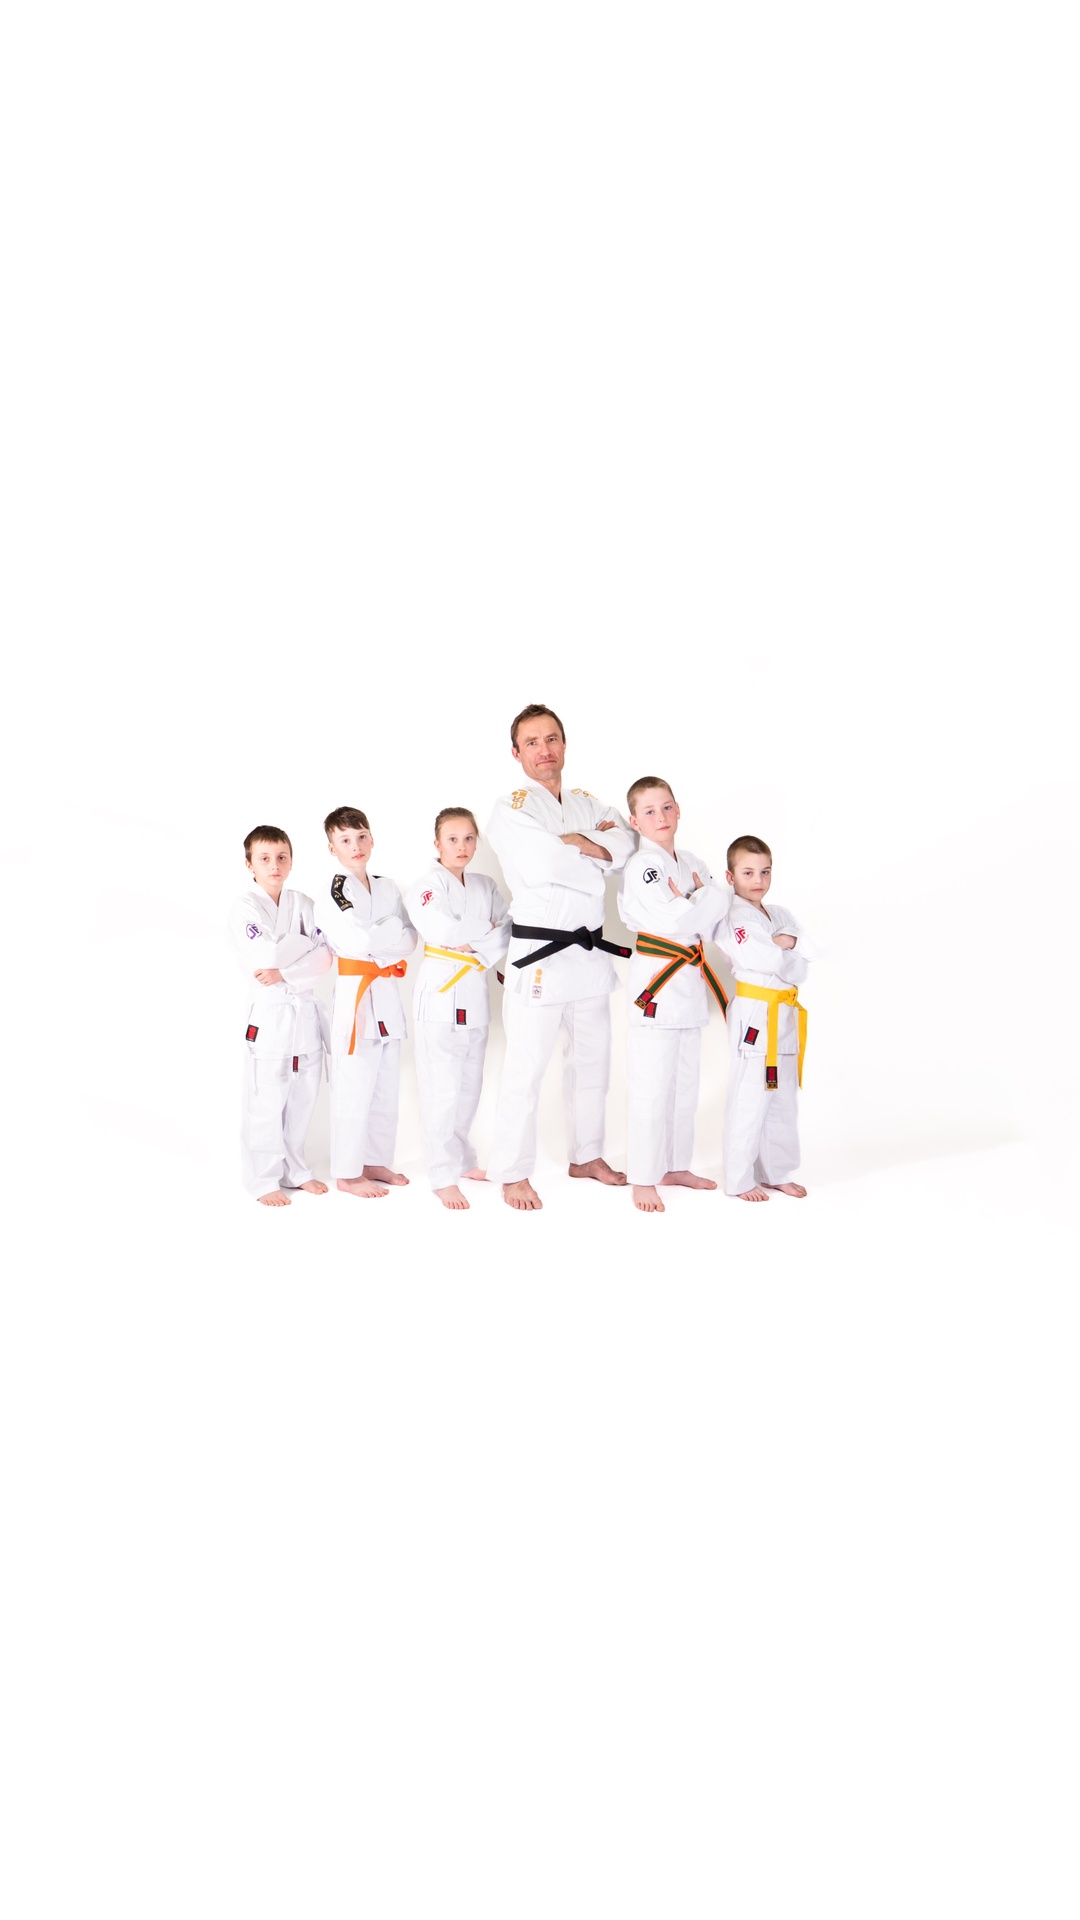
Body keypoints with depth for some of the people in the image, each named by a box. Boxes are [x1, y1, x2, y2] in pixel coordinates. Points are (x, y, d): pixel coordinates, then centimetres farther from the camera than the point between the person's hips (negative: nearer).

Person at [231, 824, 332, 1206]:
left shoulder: (303, 904, 8)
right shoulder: (245, 909, -7)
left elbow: (324, 958, -2)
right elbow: (268, 955, -20)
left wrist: (283, 974, -16)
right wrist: (307, 942, -7)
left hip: (306, 1010, 5)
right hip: (269, 1013, -5)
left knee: (302, 1097, 12)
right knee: (266, 1103, -1)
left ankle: (294, 1168, 28)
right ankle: (264, 1178, 12)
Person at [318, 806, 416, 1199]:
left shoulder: (387, 889, 12)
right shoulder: (333, 895, -7)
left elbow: (409, 940, 3)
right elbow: (358, 940, -21)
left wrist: (377, 939, -12)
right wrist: (392, 931, -9)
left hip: (387, 993, 7)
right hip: (354, 994, -7)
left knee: (386, 1086, 13)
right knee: (354, 1088, -3)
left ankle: (376, 1162, 26)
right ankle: (347, 1174, 7)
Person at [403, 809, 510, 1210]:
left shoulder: (485, 887, 12)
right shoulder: (426, 887, -7)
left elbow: (508, 930, 4)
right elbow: (441, 930, -23)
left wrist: (476, 946, -13)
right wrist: (487, 929, -12)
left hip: (476, 990, 7)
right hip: (441, 991, -6)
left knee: (470, 1084, 15)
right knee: (442, 1088, -8)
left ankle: (460, 1158, 30)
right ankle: (443, 1176, -2)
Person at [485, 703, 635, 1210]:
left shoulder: (589, 804, 13)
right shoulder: (511, 809, -7)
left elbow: (623, 845, -5)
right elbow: (542, 865, -24)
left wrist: (575, 843, -17)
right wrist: (596, 851, -10)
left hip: (591, 952, 7)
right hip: (538, 954, -7)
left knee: (592, 1059, 17)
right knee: (525, 1069, -4)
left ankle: (586, 1156, 34)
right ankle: (514, 1174, 8)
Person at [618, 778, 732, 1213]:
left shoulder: (693, 864, 12)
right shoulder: (641, 866, -13)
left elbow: (723, 905, 7)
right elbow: (677, 926, -21)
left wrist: (696, 900, -9)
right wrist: (703, 900, -10)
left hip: (690, 982, 8)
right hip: (656, 984, -8)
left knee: (685, 1083, 16)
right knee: (651, 1087, -5)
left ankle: (674, 1166, 29)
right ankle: (643, 1180, 4)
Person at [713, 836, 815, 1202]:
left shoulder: (780, 915, 13)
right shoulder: (733, 919, -12)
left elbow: (807, 949, 0)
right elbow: (765, 959, -23)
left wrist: (786, 941, -17)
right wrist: (784, 949, -5)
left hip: (786, 1014, 8)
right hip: (754, 1014, -8)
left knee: (784, 1098, 15)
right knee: (749, 1100, -5)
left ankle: (777, 1172, 28)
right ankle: (739, 1179, 6)